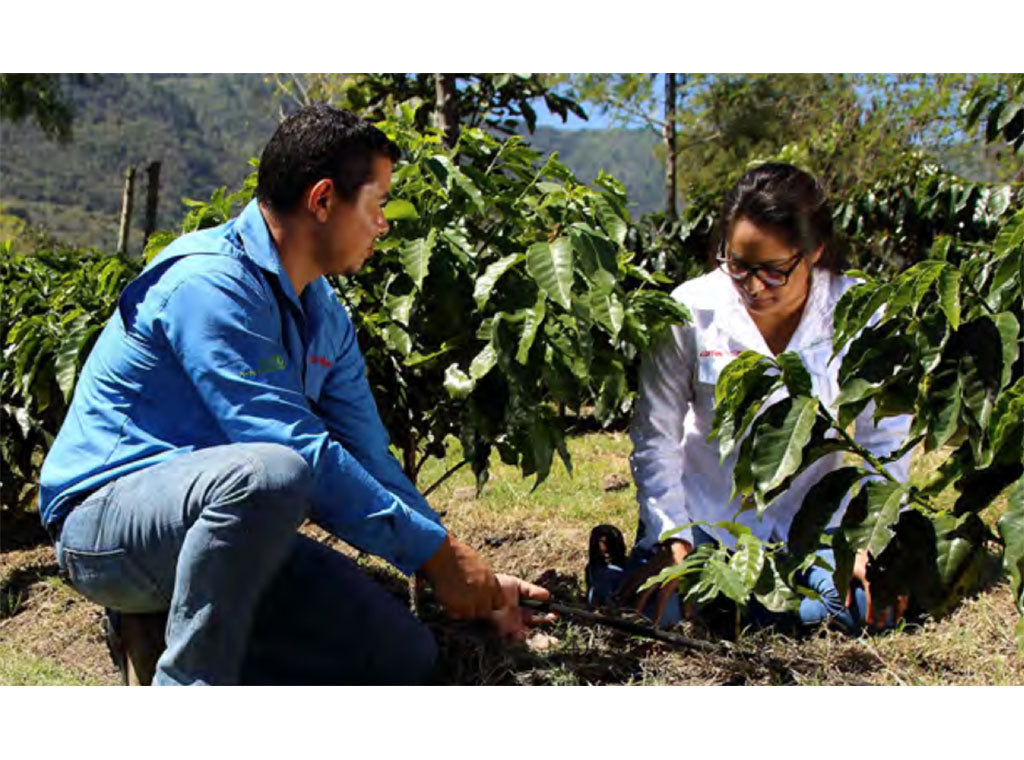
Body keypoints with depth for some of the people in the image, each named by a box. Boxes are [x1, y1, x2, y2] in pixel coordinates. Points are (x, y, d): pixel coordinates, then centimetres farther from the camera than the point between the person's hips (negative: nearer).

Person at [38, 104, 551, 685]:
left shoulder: (325, 315, 8)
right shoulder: (211, 283, -21)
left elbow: (369, 458, 12)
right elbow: (298, 448, -27)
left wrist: (474, 580, 8)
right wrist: (435, 550, -22)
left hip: (228, 524, 9)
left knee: (407, 657, -2)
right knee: (270, 472, -40)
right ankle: (189, 681, -24)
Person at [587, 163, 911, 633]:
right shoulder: (690, 311, -13)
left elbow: (884, 440, -3)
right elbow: (656, 436, -5)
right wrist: (672, 541, -11)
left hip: (814, 519, 2)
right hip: (707, 513, -1)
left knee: (870, 607, -22)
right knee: (657, 608, -22)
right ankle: (612, 557, 13)